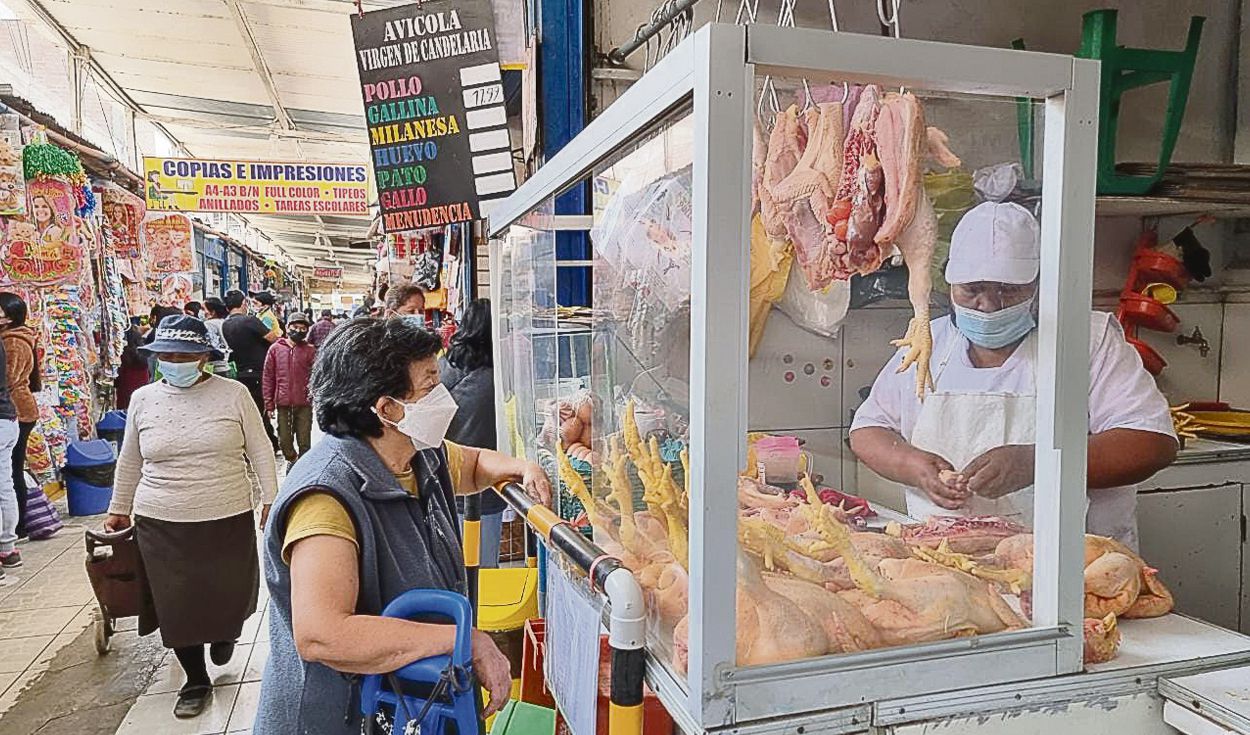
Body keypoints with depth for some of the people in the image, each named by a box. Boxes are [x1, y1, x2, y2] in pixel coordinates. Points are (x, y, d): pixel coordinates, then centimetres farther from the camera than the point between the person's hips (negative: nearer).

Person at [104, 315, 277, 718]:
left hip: (228, 519, -2)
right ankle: (196, 681, 28)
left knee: (231, 592, 9)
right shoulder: (142, 399, 2)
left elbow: (260, 451, -1)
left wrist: (270, 500, -4)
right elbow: (130, 462, 14)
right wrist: (118, 510, 19)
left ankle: (224, 632, 45)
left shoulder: (233, 394, -6)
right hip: (161, 524, 2)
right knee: (177, 605, 8)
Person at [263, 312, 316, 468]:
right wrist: (269, 404, 2)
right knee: (284, 440, 7)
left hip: (304, 403, -1)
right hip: (283, 402, 1)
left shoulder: (310, 350, 2)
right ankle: (291, 460, 34)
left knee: (304, 440, 3)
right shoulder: (275, 349, 5)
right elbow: (268, 378, 5)